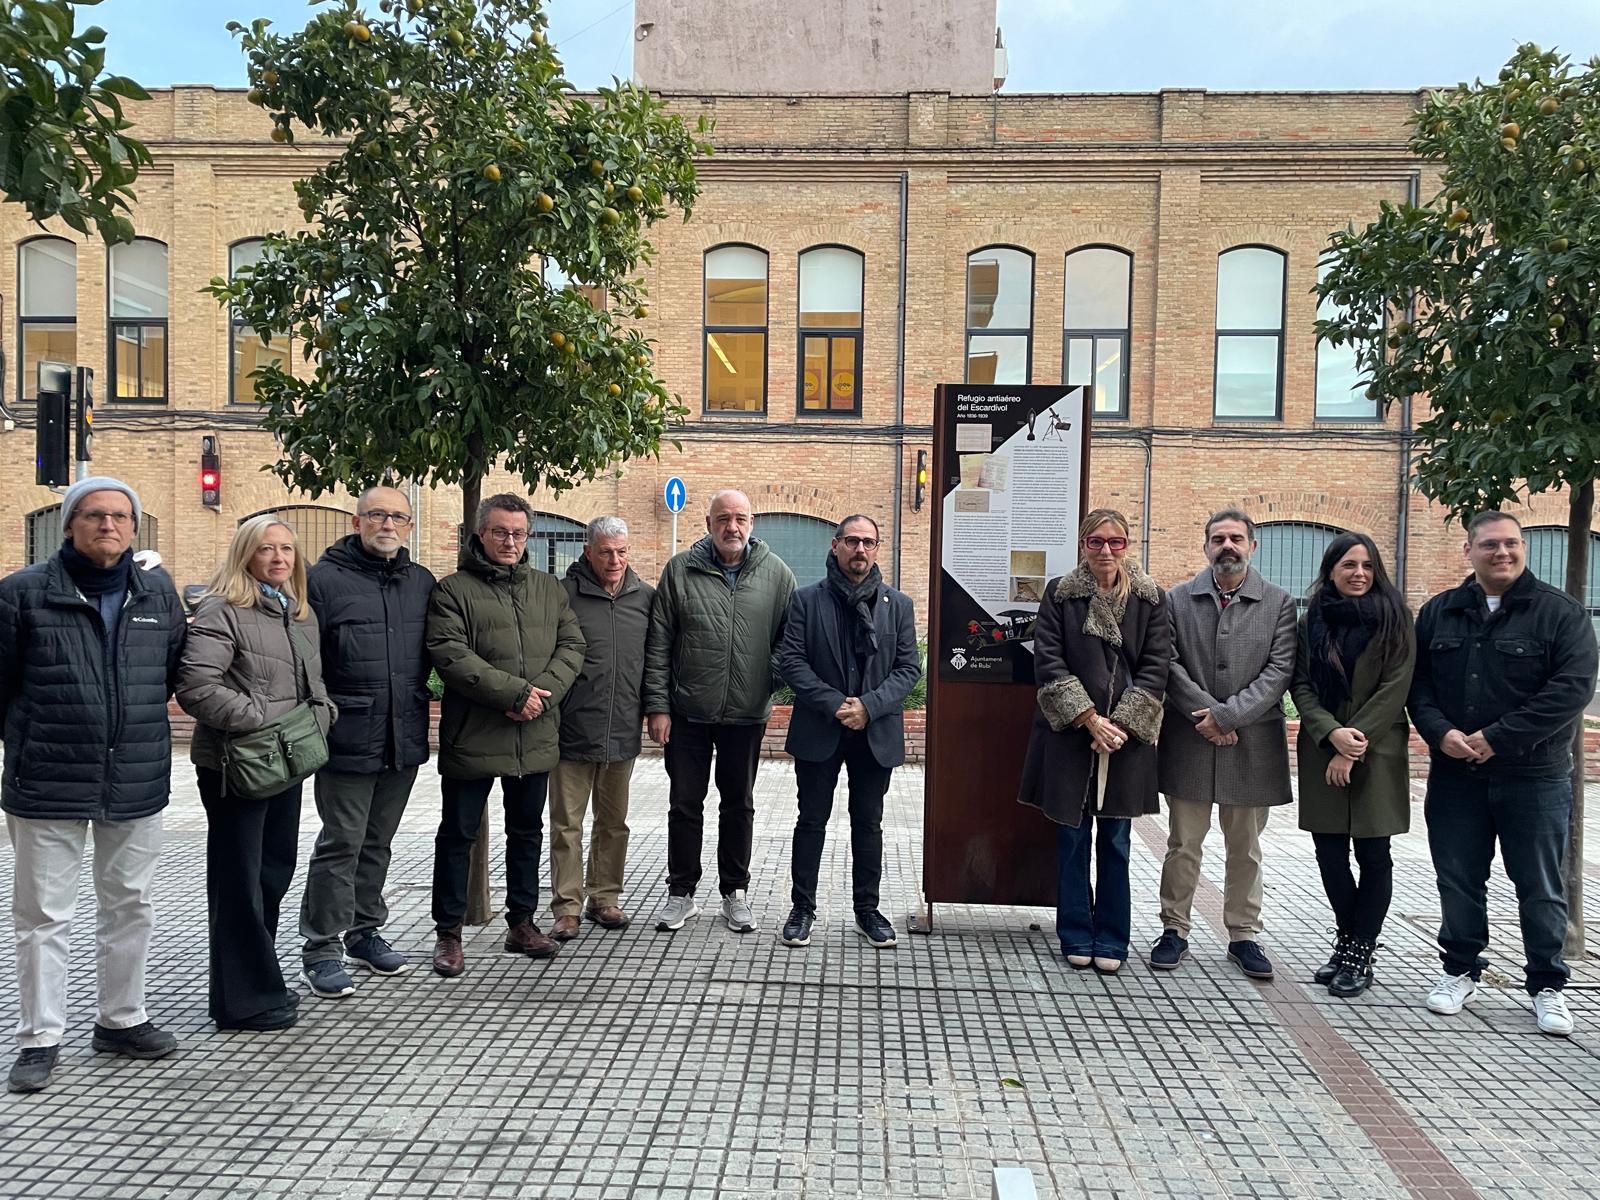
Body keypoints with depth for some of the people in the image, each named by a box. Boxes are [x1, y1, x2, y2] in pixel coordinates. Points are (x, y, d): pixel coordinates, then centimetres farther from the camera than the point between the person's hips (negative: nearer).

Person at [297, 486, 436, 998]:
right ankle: (322, 949, 13)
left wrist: (414, 700, 10)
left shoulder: (422, 582, 9)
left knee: (377, 843, 17)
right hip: (349, 739, -5)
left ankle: (364, 932, 30)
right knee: (341, 844, 1)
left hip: (405, 739, 5)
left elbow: (432, 653, 17)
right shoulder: (325, 578, -7)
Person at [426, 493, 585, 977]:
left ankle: (522, 923, 30)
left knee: (527, 832, 16)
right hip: (472, 736, -4)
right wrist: (516, 692, -21)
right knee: (458, 835, 6)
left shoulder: (548, 587, 11)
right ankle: (448, 933, 19)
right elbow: (450, 655, -16)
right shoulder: (453, 590, -4)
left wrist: (542, 694, -13)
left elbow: (571, 646, 5)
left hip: (535, 737, 5)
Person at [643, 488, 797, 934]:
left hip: (747, 714, 1)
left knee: (739, 805, 13)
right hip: (687, 713, 0)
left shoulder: (775, 572, 0)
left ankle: (735, 893, 27)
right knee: (684, 805, 9)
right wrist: (657, 706, -5)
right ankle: (681, 894, 24)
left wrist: (777, 685, -5)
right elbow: (658, 646, -2)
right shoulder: (680, 571, -2)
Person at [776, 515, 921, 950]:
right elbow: (791, 661, -6)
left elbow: (909, 667, 0)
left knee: (869, 824, 11)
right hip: (819, 731, -1)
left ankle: (867, 910, 24)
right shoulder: (807, 600, 0)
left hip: (876, 733, 2)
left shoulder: (898, 604, 5)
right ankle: (802, 909, 19)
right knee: (811, 821, 7)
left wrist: (868, 706, -14)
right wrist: (834, 704, -16)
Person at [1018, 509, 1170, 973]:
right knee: (1073, 836, 6)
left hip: (1127, 735, 1)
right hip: (1070, 735, -1)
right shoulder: (1060, 593, 1)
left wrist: (1121, 723, -10)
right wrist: (1089, 718, -12)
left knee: (1115, 840, 7)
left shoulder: (1148, 598, 4)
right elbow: (1048, 661, -5)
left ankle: (1111, 940, 19)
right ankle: (1076, 936, 20)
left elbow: (1156, 665, 0)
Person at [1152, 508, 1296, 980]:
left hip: (1252, 744, 0)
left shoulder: (1279, 603, 3)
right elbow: (1169, 664, -3)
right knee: (1183, 845, 8)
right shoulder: (1178, 600, 4)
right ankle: (1174, 931, 19)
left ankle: (1244, 935, 24)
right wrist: (1206, 714, -14)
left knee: (1245, 848, 12)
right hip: (1189, 744, 0)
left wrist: (1227, 716, -14)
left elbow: (1279, 670, -6)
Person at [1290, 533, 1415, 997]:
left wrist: (1354, 744, -13)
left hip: (1377, 753, -2)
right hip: (1322, 751, 3)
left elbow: (1395, 688, -8)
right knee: (1329, 851, 4)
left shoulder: (1392, 618, -1)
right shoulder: (1312, 620, 7)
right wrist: (1332, 732, -13)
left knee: (1372, 853, 1)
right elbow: (1300, 685, 3)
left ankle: (1360, 953, 13)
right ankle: (1348, 940, 22)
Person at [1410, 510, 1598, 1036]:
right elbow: (1417, 682, 6)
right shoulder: (1438, 613, 7)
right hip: (1455, 775, 3)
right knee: (1458, 879, 11)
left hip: (1535, 776, -2)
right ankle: (1460, 970, 27)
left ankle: (1547, 986, 23)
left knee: (1540, 886, 8)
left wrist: (1498, 738, -17)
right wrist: (1440, 732, -12)